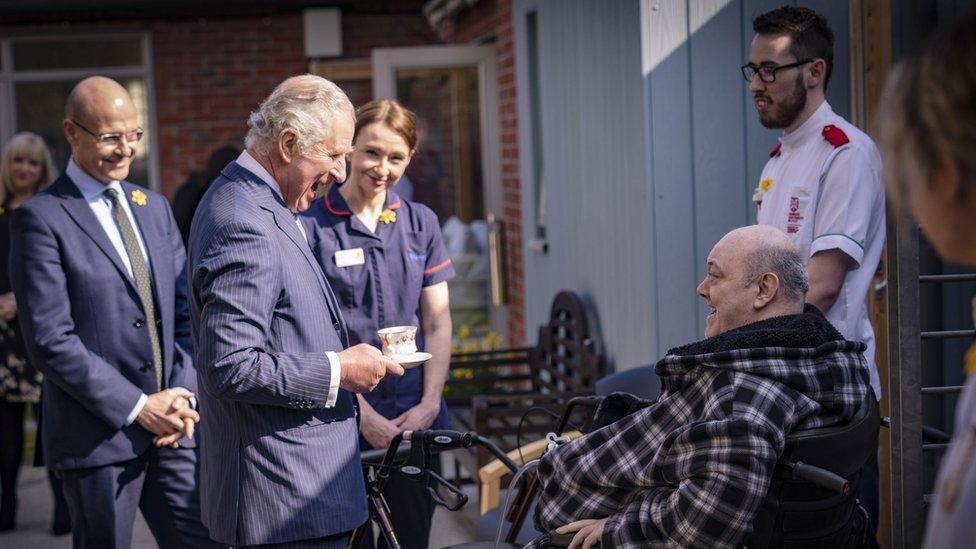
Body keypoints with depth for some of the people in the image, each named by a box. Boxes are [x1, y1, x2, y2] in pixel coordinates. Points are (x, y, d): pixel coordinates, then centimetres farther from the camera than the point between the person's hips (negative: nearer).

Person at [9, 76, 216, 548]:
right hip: (98, 433, -5)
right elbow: (49, 340, -14)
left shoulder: (154, 207, 12)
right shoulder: (40, 219, -8)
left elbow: (185, 310, 12)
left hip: (171, 425, 5)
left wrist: (182, 397, -3)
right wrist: (138, 406, -14)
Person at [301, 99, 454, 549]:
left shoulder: (420, 223, 8)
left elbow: (437, 322, 7)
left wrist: (429, 404, -4)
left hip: (415, 418, 4)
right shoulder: (312, 225, -6)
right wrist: (363, 415, -13)